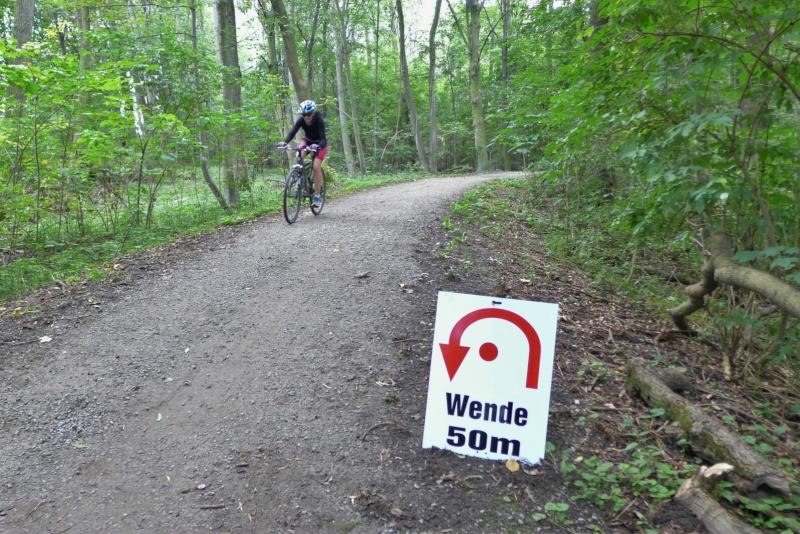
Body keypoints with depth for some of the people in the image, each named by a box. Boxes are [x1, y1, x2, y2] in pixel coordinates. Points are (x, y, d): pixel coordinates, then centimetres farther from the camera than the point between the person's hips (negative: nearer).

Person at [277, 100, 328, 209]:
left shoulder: (319, 120, -29)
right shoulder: (301, 119, -19)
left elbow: (323, 138, -36)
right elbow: (293, 131, -29)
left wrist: (317, 146, -58)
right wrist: (285, 142, -48)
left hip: (319, 144, -4)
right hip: (307, 140, 4)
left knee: (316, 166, -22)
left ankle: (317, 195, -11)